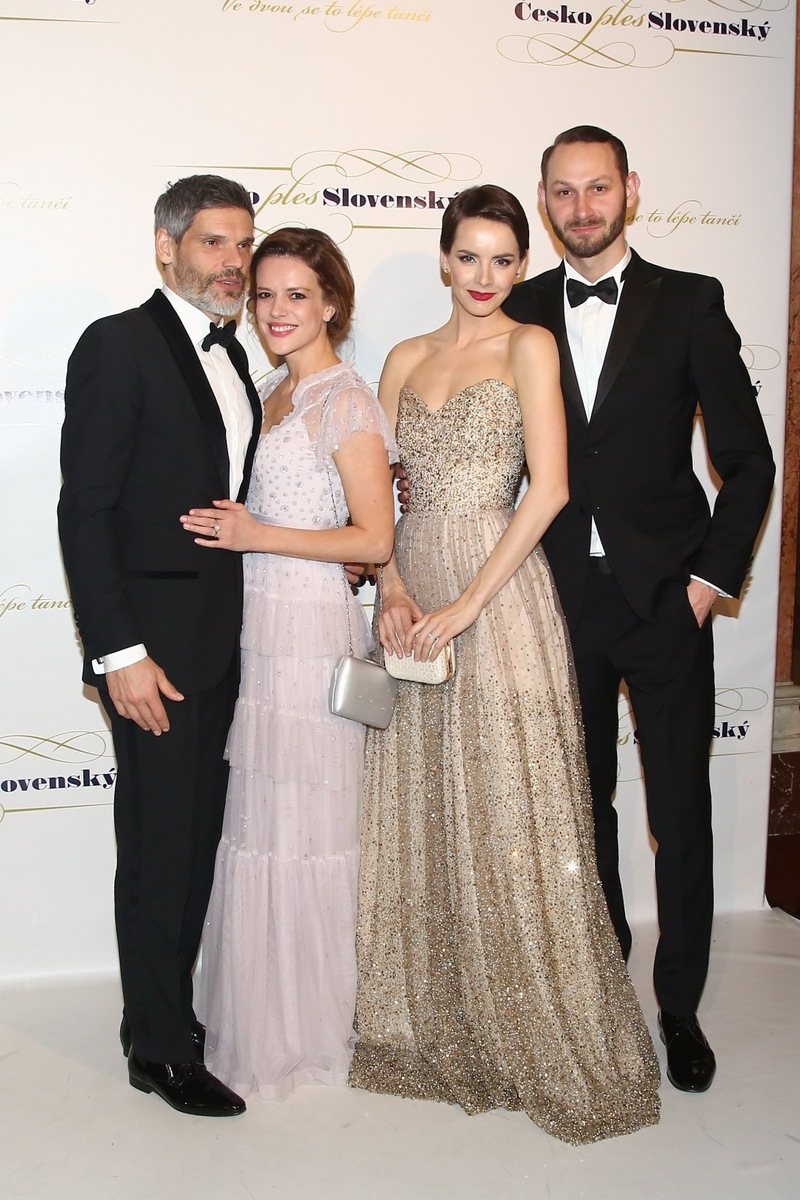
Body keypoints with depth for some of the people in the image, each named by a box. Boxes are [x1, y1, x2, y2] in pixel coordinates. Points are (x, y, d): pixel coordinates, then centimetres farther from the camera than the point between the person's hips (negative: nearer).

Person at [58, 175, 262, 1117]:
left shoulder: (228, 354, 15)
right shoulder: (120, 344, -10)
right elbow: (85, 511, -14)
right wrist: (119, 652, -19)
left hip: (219, 640, 8)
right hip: (154, 642, -8)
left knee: (196, 839, 15)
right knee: (157, 848, 3)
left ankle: (160, 1013, 32)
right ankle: (162, 1049, 20)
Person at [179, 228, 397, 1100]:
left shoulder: (346, 400, -9)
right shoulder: (270, 392, 16)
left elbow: (373, 539, -14)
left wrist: (257, 536, -15)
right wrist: (229, 526, 5)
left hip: (311, 631, -8)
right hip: (256, 628, 8)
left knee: (302, 830, 2)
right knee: (257, 824, 13)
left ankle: (310, 1033, 20)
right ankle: (264, 1019, 29)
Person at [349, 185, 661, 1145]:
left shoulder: (529, 346, -1)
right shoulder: (405, 359, 13)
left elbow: (549, 489, -11)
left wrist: (464, 606, -15)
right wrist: (393, 590, -6)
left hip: (499, 591, -5)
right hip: (413, 590, 5)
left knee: (508, 811, -1)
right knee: (419, 810, 10)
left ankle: (541, 1036, 17)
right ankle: (429, 1022, 28)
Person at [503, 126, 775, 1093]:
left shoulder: (689, 303, -1)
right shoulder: (521, 313, 6)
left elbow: (748, 458, -1)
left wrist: (712, 577, -7)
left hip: (666, 598, -2)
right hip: (563, 597, 3)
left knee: (681, 814, 5)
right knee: (581, 802, 14)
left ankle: (680, 1006, 23)